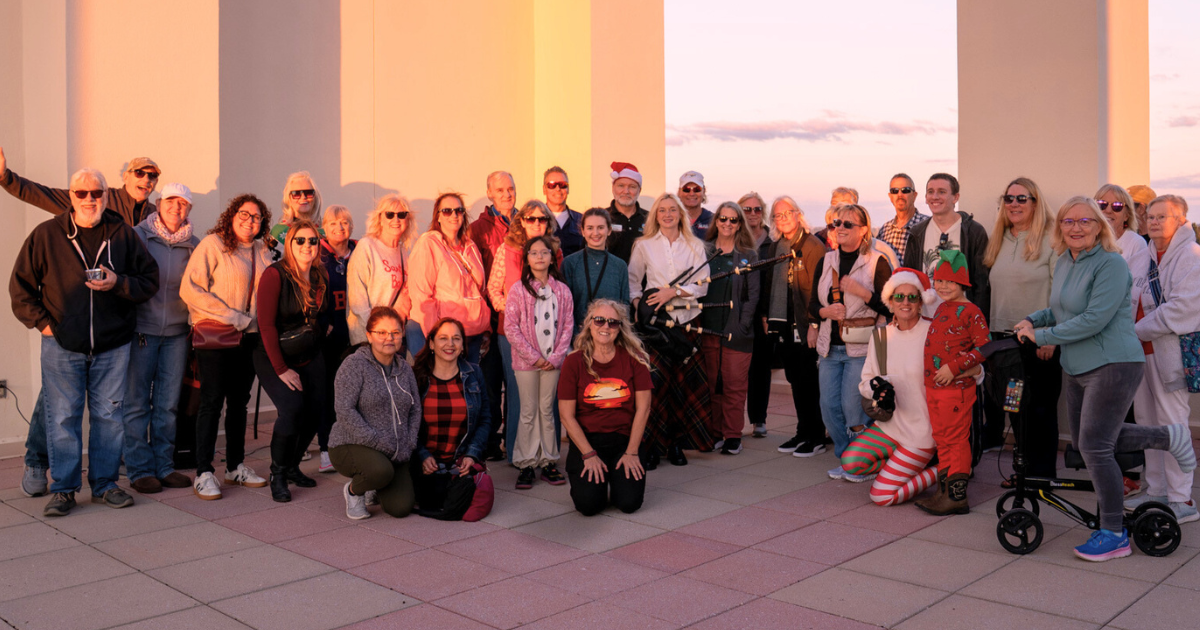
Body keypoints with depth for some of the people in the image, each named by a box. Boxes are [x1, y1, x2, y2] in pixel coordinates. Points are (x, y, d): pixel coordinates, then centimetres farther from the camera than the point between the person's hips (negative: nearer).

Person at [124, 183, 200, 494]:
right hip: (141, 330, -3)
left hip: (176, 332, 3)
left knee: (168, 404, 8)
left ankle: (163, 466, 18)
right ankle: (139, 470, 11)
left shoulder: (194, 245, 6)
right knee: (137, 403, 2)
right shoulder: (138, 235, -2)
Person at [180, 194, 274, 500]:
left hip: (249, 337, 6)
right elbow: (190, 289, -13)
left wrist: (255, 321, 3)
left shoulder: (263, 252, 10)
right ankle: (203, 473, 4)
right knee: (212, 401, -3)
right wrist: (232, 317, -15)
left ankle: (236, 466, 23)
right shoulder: (212, 245, -6)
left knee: (239, 401, 12)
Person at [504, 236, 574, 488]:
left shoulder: (562, 290, 6)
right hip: (526, 361, -2)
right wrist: (533, 356, -10)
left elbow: (568, 325, 5)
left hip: (552, 361, 2)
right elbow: (510, 327, -6)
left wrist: (556, 356, -6)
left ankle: (548, 462, 15)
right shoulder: (518, 289, -2)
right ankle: (526, 464, 10)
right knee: (528, 412, 3)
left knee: (547, 410, 8)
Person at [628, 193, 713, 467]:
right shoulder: (644, 246, 9)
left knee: (682, 381, 1)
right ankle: (651, 443, -2)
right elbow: (632, 280, 12)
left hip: (686, 321, 1)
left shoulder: (694, 246, 9)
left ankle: (675, 442, 13)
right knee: (655, 379, -11)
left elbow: (702, 285, 2)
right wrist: (637, 304, -5)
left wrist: (673, 291, -10)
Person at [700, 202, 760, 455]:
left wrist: (742, 324, -8)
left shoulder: (748, 256, 7)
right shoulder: (703, 251, 9)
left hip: (736, 330, -2)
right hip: (708, 329, 2)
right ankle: (714, 432, 16)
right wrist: (698, 324, -1)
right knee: (711, 384, 7)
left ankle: (733, 435, 6)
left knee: (735, 384, -2)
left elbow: (752, 294, 3)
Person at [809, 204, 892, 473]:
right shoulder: (826, 261, 11)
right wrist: (825, 312, -7)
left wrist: (862, 292, -18)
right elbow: (812, 303, 13)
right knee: (829, 406, 4)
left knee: (853, 405, -8)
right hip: (830, 347, 5)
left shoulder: (877, 262, -5)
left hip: (861, 348, -5)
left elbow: (889, 306, -8)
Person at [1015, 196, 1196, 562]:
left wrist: (1042, 336, -21)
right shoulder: (1063, 263, 8)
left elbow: (1094, 319, -25)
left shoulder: (1111, 264, -17)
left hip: (1114, 365, -9)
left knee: (1094, 446, -10)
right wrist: (1033, 320, 3)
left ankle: (1114, 535, 5)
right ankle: (1167, 438, 34)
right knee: (1084, 442, 17)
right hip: (1076, 367, 9)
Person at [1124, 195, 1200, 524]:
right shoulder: (1148, 253, 16)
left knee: (1172, 422, -6)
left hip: (1170, 348, -8)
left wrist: (1137, 330, -13)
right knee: (1147, 420, 12)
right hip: (1142, 348, 8)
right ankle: (1156, 490, 22)